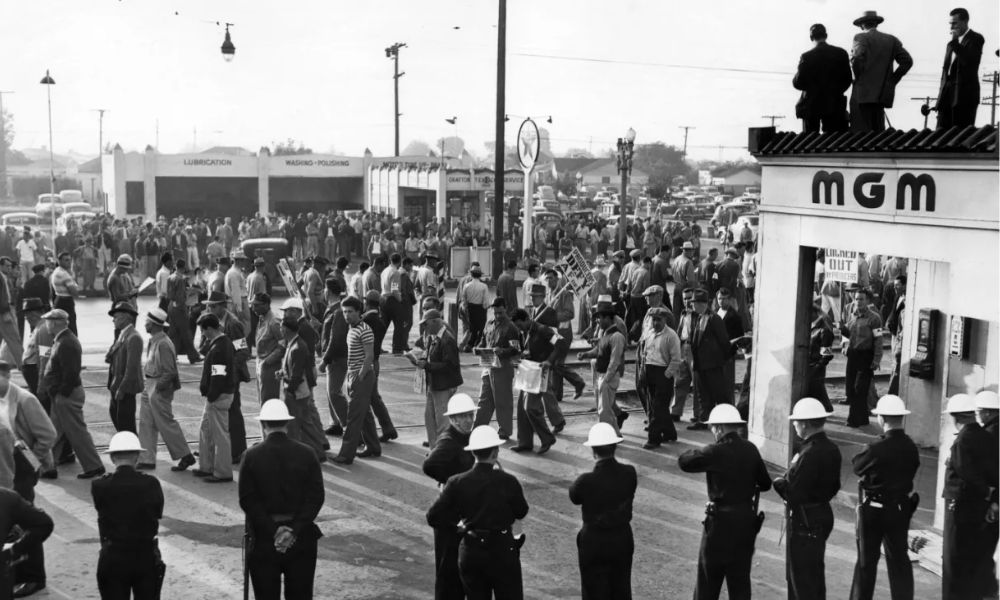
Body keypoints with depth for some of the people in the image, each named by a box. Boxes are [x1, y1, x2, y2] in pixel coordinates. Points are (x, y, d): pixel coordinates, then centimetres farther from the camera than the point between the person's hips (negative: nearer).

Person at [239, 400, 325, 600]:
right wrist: (295, 530, -11)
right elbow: (316, 496, -8)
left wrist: (273, 530, -11)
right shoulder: (307, 454, -3)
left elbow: (247, 500, -11)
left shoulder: (252, 455, -6)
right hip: (301, 538, 2)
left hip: (263, 539, -1)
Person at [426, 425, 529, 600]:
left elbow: (433, 517, -10)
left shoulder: (457, 483, -9)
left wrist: (457, 523, 6)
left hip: (470, 551, 3)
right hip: (502, 551, -2)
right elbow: (521, 512, 2)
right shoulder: (507, 481, -15)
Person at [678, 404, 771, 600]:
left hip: (722, 520, -5)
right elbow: (765, 484, 7)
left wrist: (700, 452, 4)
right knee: (741, 578, 14)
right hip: (747, 518, 5)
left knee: (709, 578, 6)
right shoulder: (751, 450, 1)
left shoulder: (716, 452, -16)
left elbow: (684, 461, -12)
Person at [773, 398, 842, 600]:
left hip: (804, 521, -10)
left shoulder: (810, 453, -25)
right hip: (823, 513, 10)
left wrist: (780, 482, -4)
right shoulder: (831, 448, 5)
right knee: (815, 574, 22)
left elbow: (793, 494, -24)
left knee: (801, 578, 1)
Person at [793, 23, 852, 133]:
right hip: (834, 104, 2)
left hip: (811, 105, -2)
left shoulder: (806, 56, -10)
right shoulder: (841, 53, -1)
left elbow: (797, 83, -10)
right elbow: (847, 79, 3)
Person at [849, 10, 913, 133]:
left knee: (861, 132, -6)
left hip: (864, 93, -5)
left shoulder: (861, 38, -2)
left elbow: (857, 58, -19)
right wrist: (892, 80, 12)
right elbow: (907, 61, 8)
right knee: (878, 131, 11)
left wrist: (858, 77, -4)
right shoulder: (892, 40, 12)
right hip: (883, 94, 5)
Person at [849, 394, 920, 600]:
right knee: (899, 558, 15)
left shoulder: (876, 449, -24)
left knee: (867, 560, 9)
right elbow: (912, 471, 3)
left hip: (873, 509, -4)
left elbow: (857, 465, -10)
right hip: (901, 508, 4)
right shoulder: (911, 447, -6)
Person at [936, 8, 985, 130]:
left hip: (964, 94, -7)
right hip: (947, 94, 7)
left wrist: (954, 42, -17)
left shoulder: (975, 39, -3)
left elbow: (968, 61, -19)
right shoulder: (952, 42, 19)